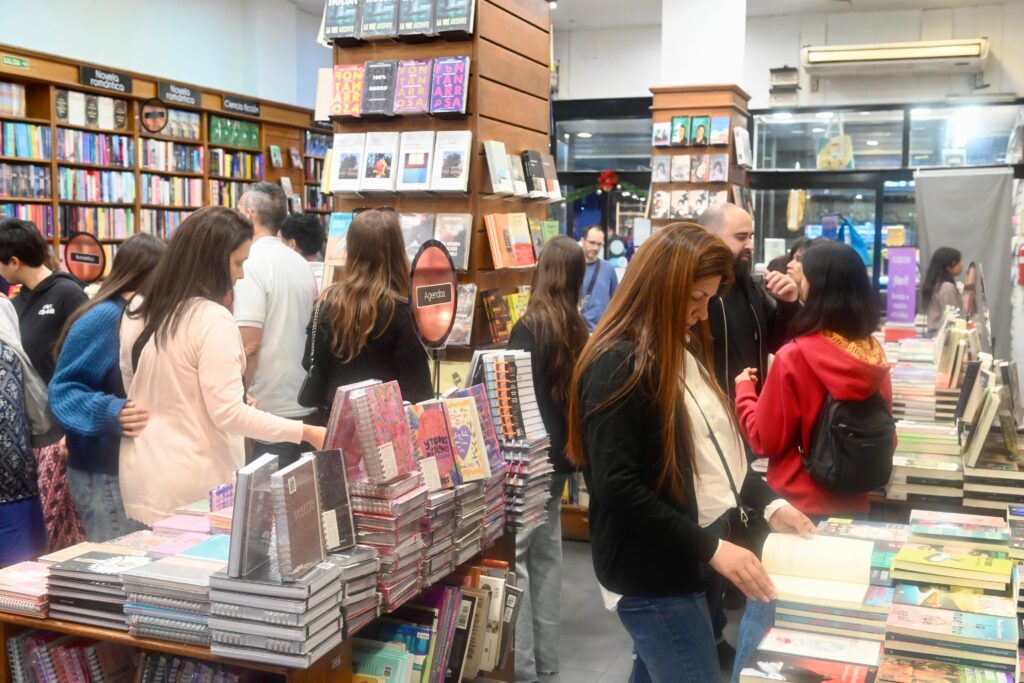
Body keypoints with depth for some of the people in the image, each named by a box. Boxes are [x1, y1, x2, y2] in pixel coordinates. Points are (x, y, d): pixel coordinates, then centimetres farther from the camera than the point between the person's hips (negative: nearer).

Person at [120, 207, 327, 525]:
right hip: (192, 488, -7)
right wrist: (304, 432, -17)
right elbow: (227, 414, -21)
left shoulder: (138, 309, 6)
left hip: (142, 477, 7)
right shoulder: (213, 320, -18)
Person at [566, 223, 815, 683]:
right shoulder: (617, 367, -20)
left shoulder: (685, 348, 8)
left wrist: (767, 502, 3)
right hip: (654, 576, -9)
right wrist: (711, 549, -24)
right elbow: (619, 488, -25)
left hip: (690, 563, 9)